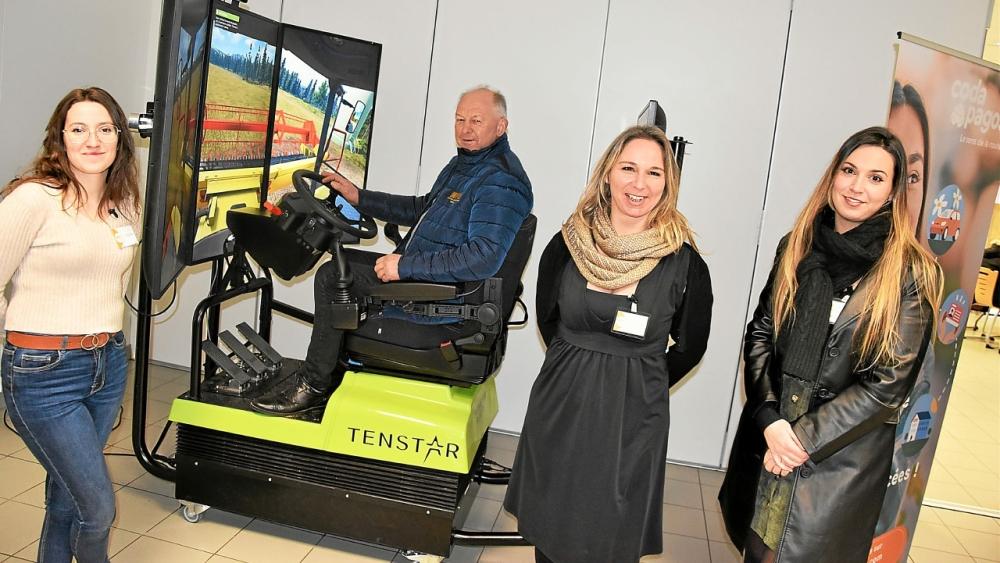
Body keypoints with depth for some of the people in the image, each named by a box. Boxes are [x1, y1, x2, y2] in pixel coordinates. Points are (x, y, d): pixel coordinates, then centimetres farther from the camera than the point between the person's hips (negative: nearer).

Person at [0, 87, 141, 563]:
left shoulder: (125, 203, 8)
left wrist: (102, 332, 14)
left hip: (109, 363, 6)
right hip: (44, 372, -5)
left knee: (65, 496, 17)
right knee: (99, 508, -2)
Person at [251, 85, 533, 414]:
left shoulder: (502, 181, -20)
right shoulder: (465, 163, 13)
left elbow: (484, 257, -30)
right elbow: (421, 209, 24)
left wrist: (406, 266, -27)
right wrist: (358, 197, 15)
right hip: (423, 276, 10)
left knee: (334, 274, -11)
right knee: (338, 264, 15)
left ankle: (313, 387, 4)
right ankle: (328, 376, 18)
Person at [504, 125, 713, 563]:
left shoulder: (684, 264, -11)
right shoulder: (568, 244, -6)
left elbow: (689, 347, 3)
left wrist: (638, 385, 7)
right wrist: (577, 368, 11)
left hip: (632, 420, -1)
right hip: (561, 408, 2)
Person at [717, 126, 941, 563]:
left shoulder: (911, 273, -10)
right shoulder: (797, 249, 2)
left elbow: (887, 383, -12)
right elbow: (759, 334, 2)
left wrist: (802, 438, -15)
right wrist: (770, 420, -12)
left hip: (841, 457, -3)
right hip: (765, 437, 4)